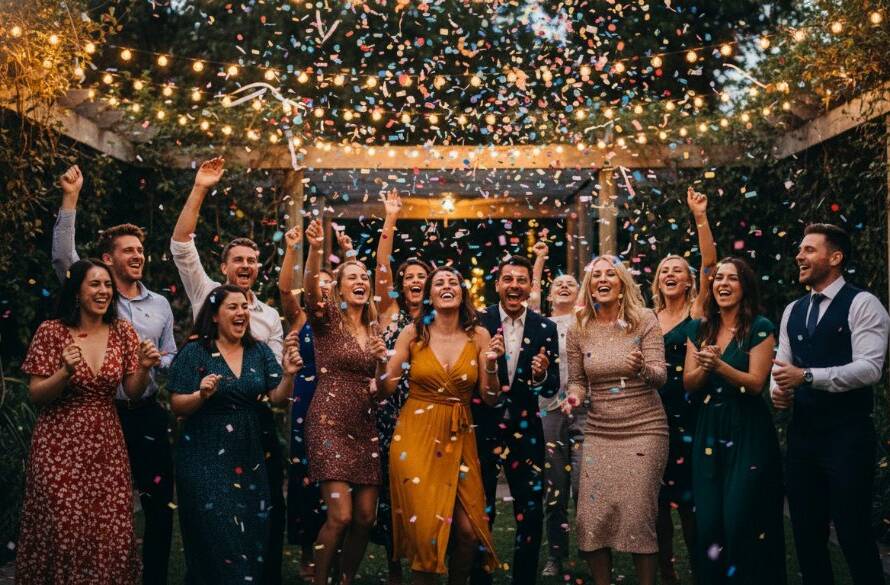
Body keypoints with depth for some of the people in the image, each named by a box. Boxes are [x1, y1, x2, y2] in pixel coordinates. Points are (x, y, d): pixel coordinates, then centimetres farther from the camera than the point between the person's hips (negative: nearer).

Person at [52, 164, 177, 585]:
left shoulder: (160, 305, 9)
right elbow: (63, 256, -15)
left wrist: (157, 361, -10)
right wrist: (70, 198, -21)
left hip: (148, 413, 3)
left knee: (159, 502, 5)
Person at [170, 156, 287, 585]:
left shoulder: (270, 317, 12)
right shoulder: (206, 293, 4)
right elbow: (181, 244, -7)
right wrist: (199, 190, -13)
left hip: (256, 416, 3)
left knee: (269, 499, 2)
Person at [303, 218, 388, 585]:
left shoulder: (373, 328, 13)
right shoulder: (327, 319, -3)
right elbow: (310, 291, -26)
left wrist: (385, 358, -1)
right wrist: (315, 250, -43)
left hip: (365, 426, 6)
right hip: (330, 422, -6)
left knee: (365, 517, 4)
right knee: (340, 516, -14)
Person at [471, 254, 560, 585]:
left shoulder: (545, 328, 1)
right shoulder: (477, 322, -6)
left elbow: (552, 388, -1)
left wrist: (542, 376, -22)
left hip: (525, 431, 2)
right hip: (482, 428, -1)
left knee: (531, 513, 5)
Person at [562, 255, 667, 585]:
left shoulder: (644, 320, -5)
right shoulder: (578, 330, 2)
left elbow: (660, 376, -10)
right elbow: (577, 381, 11)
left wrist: (642, 369, -32)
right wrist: (574, 397, -11)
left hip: (644, 429, -3)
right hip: (598, 432, 3)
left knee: (638, 516, -4)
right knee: (592, 517, 0)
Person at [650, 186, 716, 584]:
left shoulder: (697, 312, 0)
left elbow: (709, 264, -14)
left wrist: (700, 218, -22)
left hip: (687, 413, -3)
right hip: (653, 413, 4)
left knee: (689, 494, 0)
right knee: (658, 495, 7)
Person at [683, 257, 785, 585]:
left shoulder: (760, 328, -4)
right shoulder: (700, 329, 11)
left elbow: (756, 383, -11)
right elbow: (689, 383, 7)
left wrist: (720, 365, -25)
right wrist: (704, 367, -13)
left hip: (748, 432, -5)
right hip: (709, 430, 5)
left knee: (740, 517, -8)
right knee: (708, 518, 4)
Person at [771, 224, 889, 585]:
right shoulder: (792, 311, 14)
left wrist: (807, 376, -25)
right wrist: (778, 390, -7)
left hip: (847, 434, -7)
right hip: (802, 433, 7)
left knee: (853, 533, -3)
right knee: (806, 532, 13)